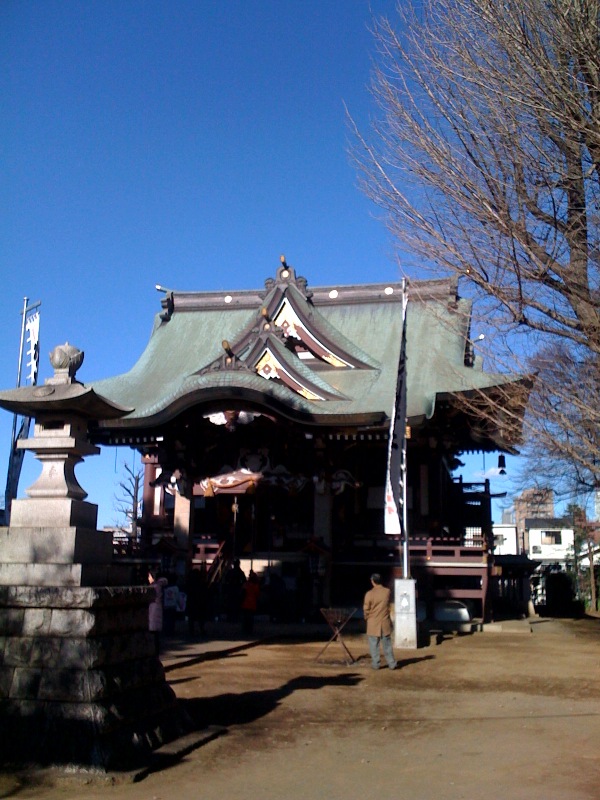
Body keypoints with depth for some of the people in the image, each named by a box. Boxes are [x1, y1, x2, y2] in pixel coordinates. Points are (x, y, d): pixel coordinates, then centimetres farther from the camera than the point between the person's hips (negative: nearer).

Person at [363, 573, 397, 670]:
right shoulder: (387, 591, -5)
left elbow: (366, 609, -7)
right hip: (385, 622, 3)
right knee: (387, 644, 12)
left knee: (374, 645, 7)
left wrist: (367, 618, 11)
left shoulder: (369, 593, -15)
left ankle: (375, 664, 10)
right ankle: (392, 663, 13)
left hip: (373, 623, -3)